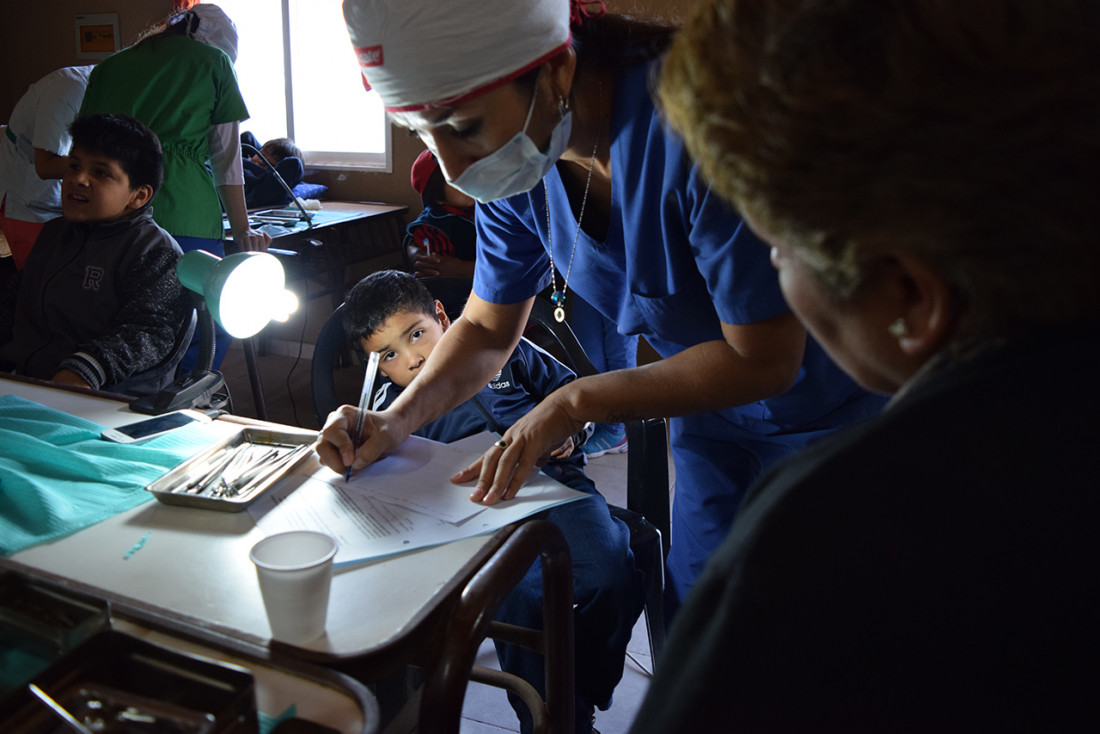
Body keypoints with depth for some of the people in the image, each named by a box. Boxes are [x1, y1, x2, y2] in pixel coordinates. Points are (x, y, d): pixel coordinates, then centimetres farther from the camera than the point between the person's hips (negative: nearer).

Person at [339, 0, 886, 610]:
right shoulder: (514, 162, -13)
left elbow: (764, 361, -27)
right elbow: (487, 329, 3)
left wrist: (576, 404, -24)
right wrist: (397, 421, -14)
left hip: (827, 407, -5)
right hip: (713, 406, 5)